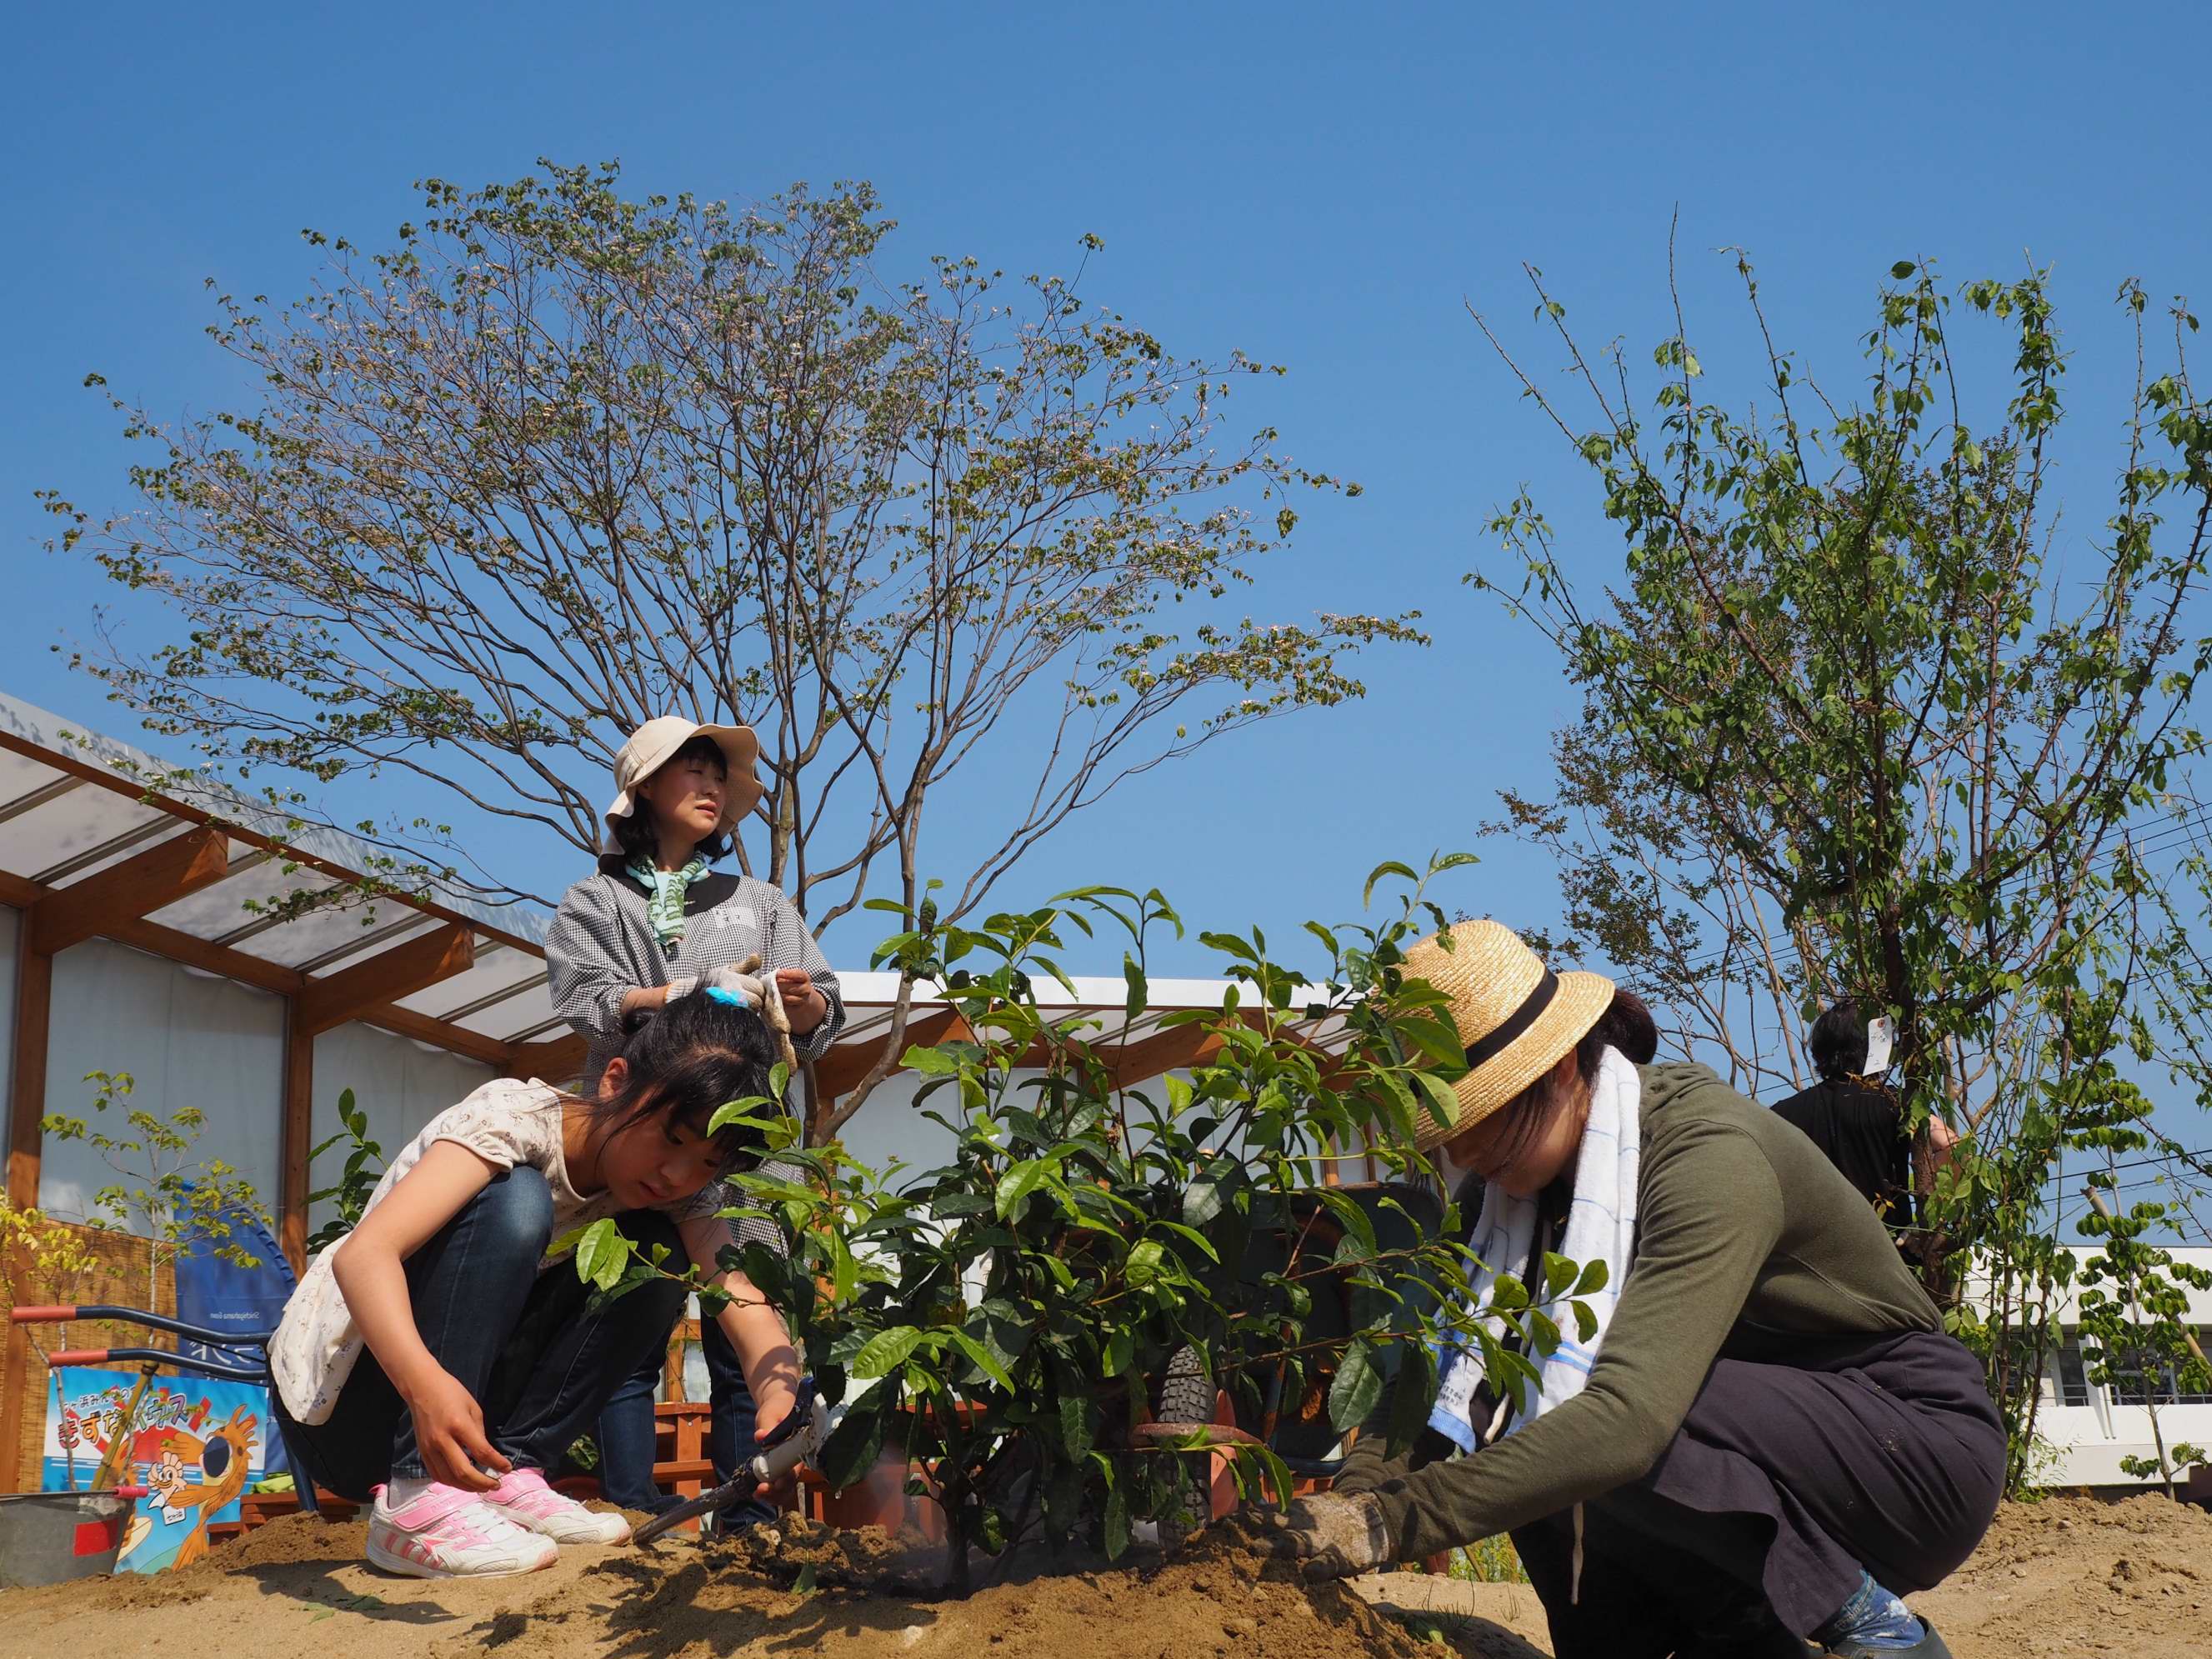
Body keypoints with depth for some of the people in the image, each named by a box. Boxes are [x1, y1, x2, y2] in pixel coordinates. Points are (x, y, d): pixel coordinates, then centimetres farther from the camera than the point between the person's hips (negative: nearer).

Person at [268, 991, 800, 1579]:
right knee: (513, 1200, -29)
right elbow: (364, 1252, -36)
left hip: (468, 1403, 6)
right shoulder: (515, 1117, -22)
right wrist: (425, 1384, -54)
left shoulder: (671, 1194, -3)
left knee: (656, 1252, -10)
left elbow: (743, 1297, -19)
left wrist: (779, 1404, -42)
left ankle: (510, 1475, -12)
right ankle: (416, 1504, -29)